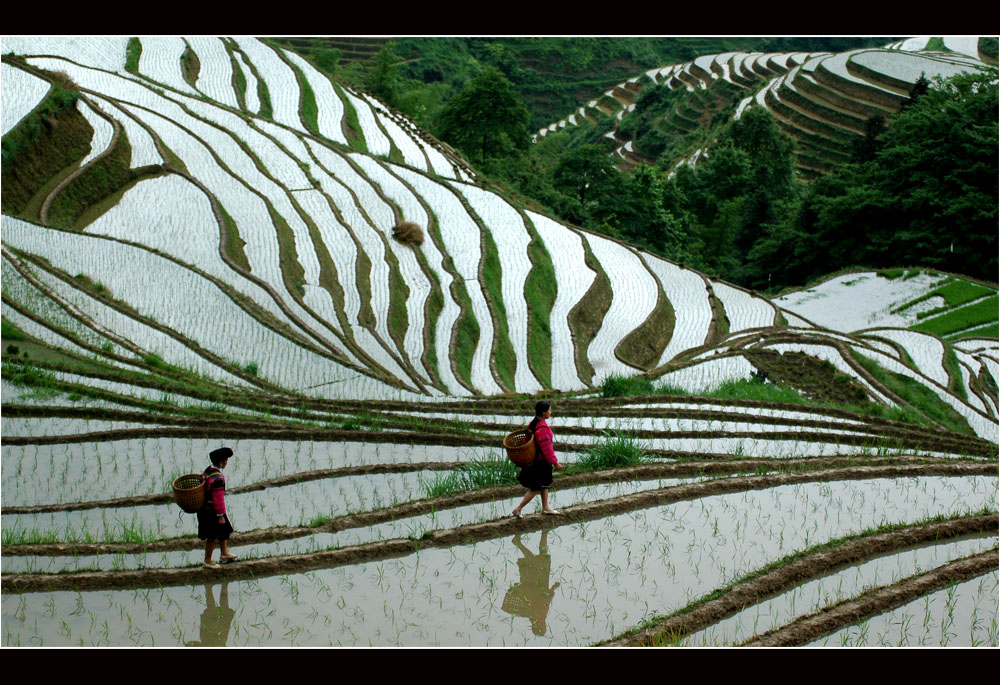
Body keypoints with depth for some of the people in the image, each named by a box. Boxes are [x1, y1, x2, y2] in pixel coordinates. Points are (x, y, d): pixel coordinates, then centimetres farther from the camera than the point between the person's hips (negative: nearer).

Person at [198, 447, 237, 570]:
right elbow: (218, 498, -25)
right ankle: (207, 561, 18)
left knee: (224, 530, 24)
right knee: (213, 536, 6)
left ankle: (224, 554, 38)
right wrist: (220, 516, -18)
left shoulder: (208, 471, 1)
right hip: (212, 512, -10)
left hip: (205, 508, 10)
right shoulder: (218, 478, -29)